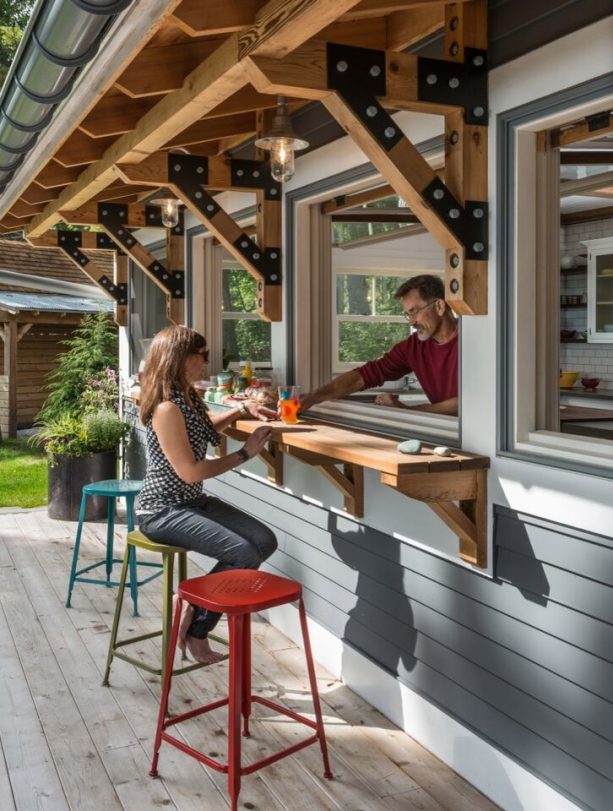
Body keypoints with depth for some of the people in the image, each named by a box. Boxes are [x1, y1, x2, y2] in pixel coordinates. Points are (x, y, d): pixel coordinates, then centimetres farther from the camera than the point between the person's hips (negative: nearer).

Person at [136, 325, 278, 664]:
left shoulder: (189, 398, 9)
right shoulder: (166, 408, -19)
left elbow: (205, 427, 33)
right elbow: (190, 472, -20)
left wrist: (242, 410, 18)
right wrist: (245, 453, -13)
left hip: (194, 501, 9)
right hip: (163, 510, -9)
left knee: (265, 541, -6)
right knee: (243, 554, -23)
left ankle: (196, 607, 5)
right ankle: (196, 628, -1)